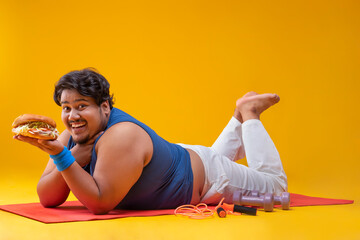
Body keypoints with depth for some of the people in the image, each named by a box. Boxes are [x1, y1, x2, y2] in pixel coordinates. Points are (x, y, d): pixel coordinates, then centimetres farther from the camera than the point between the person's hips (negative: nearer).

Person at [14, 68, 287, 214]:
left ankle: (249, 113, 23)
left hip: (203, 176, -7)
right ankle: (240, 119, 42)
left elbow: (100, 203, -42)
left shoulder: (121, 135, -39)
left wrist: (60, 156, -47)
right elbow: (47, 199, -16)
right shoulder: (72, 138, -16)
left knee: (276, 183, 15)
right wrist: (74, 159, -31)